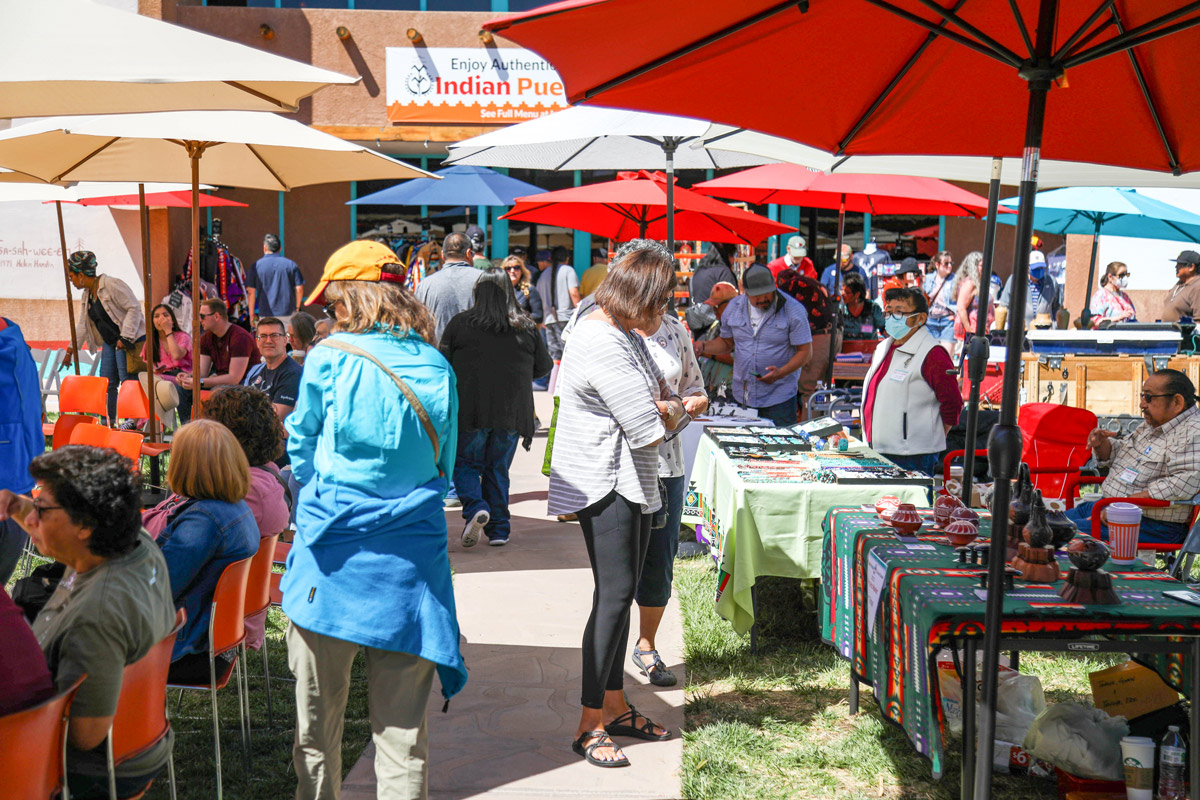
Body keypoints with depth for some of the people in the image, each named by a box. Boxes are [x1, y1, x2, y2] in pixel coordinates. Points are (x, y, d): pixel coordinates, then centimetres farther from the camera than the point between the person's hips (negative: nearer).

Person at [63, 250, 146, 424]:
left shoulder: (112, 285, -14)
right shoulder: (87, 295, 14)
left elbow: (134, 308, -18)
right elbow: (82, 326, 19)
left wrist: (125, 338, -22)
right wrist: (70, 351, 17)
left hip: (129, 340, -9)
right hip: (109, 342, 9)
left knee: (127, 382, -11)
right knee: (107, 383, 6)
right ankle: (108, 423, 12)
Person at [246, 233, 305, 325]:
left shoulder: (256, 266, 0)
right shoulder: (290, 264, 1)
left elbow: (251, 292, -1)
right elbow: (299, 289, 0)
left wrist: (252, 314, 7)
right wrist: (296, 307, 14)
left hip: (266, 314, -1)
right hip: (288, 313, 1)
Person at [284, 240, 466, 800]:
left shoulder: (330, 358, -4)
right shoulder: (437, 367, 3)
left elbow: (301, 450, 10)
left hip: (333, 555, -2)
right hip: (410, 561, 2)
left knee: (318, 717, 13)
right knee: (402, 726, 7)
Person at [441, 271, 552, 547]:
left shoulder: (461, 323, -3)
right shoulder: (527, 327, 3)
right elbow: (544, 366, 9)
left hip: (471, 409, -2)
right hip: (513, 411, 2)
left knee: (465, 463, 12)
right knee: (498, 468, 14)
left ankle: (475, 507, -14)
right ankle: (499, 529, 13)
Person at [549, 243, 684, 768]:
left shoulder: (622, 334, 13)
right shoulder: (604, 346, -22)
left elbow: (655, 399, 19)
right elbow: (650, 430, -22)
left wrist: (662, 406, -5)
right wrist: (672, 410, 0)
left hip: (629, 481, 11)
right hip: (603, 483, -10)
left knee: (621, 594, 15)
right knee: (614, 594, -9)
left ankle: (615, 705, 26)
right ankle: (590, 725, 0)